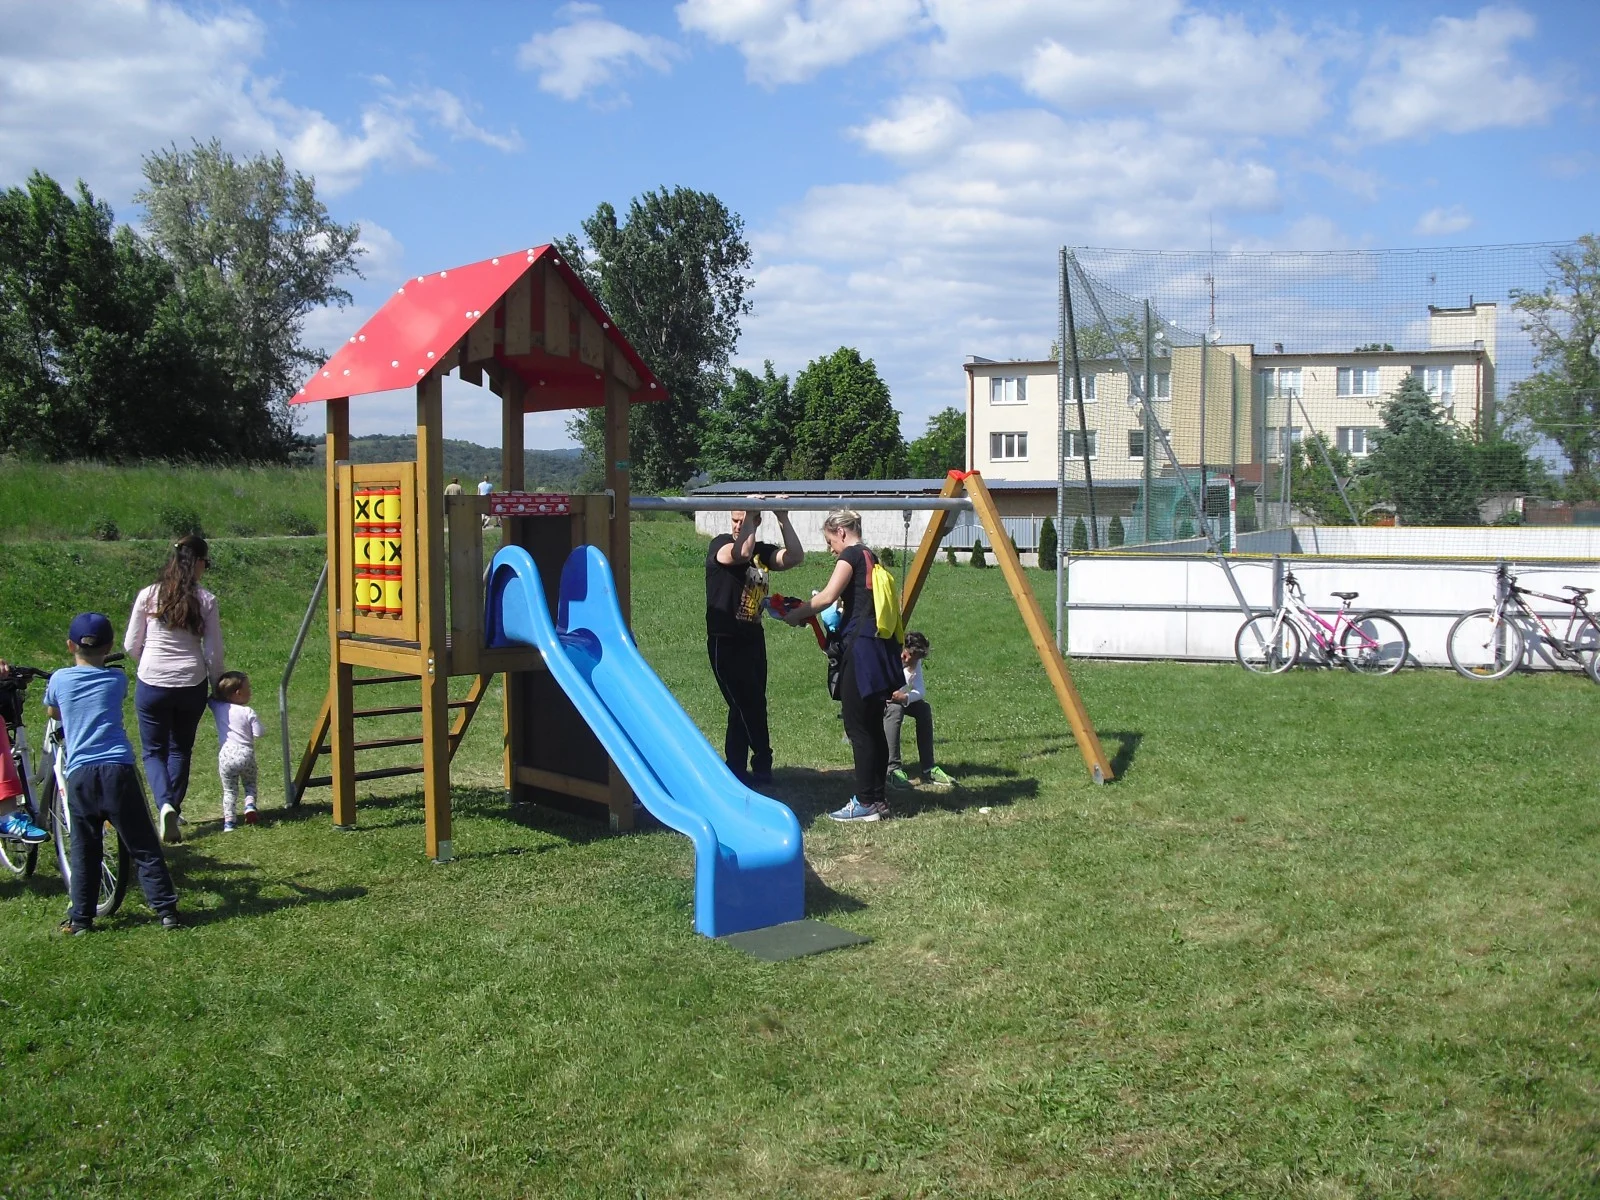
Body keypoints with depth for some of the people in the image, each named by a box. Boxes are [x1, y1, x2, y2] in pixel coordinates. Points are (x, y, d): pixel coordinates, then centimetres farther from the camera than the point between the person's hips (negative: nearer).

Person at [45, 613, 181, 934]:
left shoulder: (59, 679, 8)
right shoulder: (117, 679, 7)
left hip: (79, 774, 1)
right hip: (118, 769, -1)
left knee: (84, 851, 11)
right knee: (143, 847, 3)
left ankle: (80, 919, 14)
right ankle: (167, 911, 4)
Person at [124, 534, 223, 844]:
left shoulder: (148, 595, -4)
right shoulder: (205, 600, -6)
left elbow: (131, 645, 3)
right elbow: (214, 652, -3)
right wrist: (216, 685, 13)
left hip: (152, 685, 0)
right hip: (191, 685, 0)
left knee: (154, 751, 11)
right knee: (181, 750, 18)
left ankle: (165, 805, -13)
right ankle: (174, 811, 21)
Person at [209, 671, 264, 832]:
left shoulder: (217, 708, 5)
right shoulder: (248, 712, -4)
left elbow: (212, 699, 27)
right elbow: (259, 733, -4)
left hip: (225, 755, 2)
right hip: (245, 754, -2)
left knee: (229, 790, 12)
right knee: (250, 785, 19)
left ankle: (228, 822, 1)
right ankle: (250, 805, -8)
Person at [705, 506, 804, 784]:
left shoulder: (763, 551, 8)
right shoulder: (720, 544, -7)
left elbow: (796, 557, -9)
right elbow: (742, 553, -29)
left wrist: (782, 519, -15)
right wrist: (749, 514, -23)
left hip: (753, 639, 6)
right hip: (725, 641, -6)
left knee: (745, 707, 10)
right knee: (750, 705, -4)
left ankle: (736, 769, 19)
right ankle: (762, 765, 9)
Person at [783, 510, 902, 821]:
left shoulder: (851, 555, -5)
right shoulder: (870, 558, 21)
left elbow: (827, 597, -16)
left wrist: (797, 614, -2)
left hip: (862, 647, -9)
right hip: (880, 646, 9)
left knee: (858, 727, -5)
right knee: (873, 726, 12)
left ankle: (866, 803, -2)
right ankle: (877, 798, 16)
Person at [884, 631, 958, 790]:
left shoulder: (915, 663, -6)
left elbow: (921, 691, -17)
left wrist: (906, 697, -38)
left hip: (898, 699, 6)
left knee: (924, 708, -14)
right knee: (895, 708, -34)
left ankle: (927, 768, -12)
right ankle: (893, 768, -39)